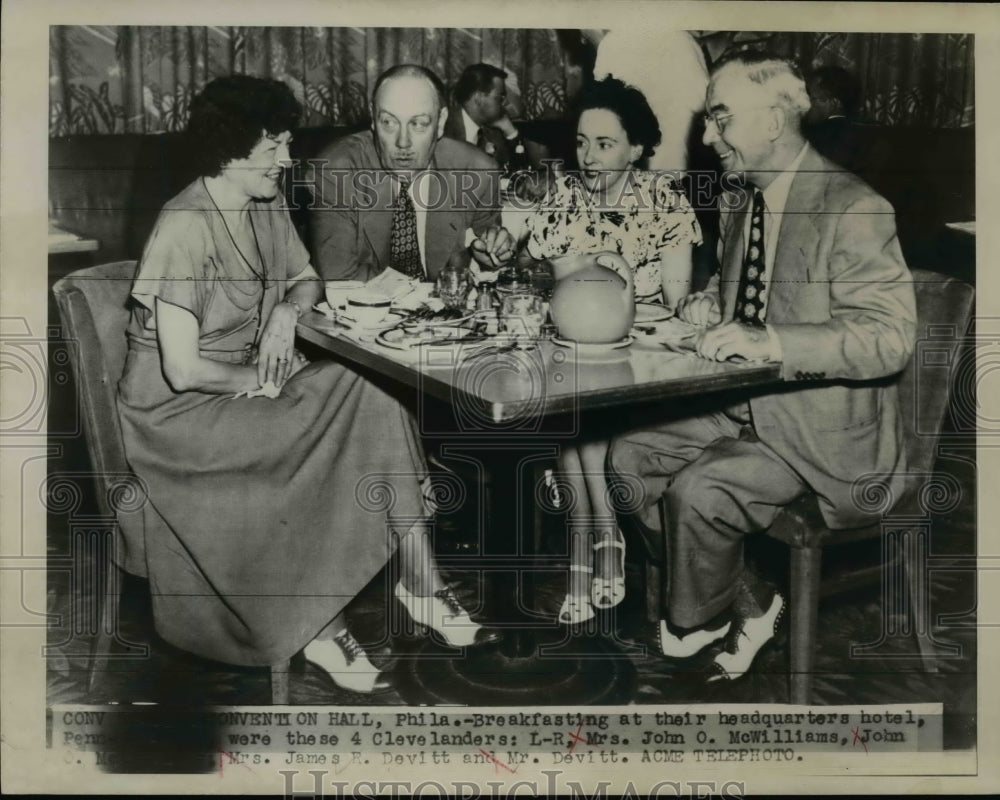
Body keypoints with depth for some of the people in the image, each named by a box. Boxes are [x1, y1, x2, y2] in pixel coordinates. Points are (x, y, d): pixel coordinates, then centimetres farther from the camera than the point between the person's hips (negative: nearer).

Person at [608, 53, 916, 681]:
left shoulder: (853, 210, -17)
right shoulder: (742, 205, 10)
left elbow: (890, 337, -24)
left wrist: (769, 342, -34)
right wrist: (712, 307, -1)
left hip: (823, 429, -9)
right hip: (747, 409, 9)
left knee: (697, 490, -25)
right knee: (630, 455, -3)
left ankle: (693, 627, 7)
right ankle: (750, 604, 8)